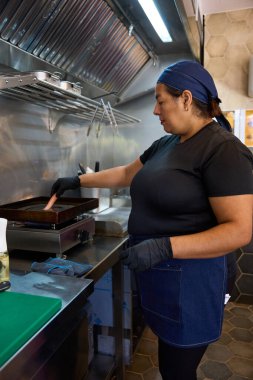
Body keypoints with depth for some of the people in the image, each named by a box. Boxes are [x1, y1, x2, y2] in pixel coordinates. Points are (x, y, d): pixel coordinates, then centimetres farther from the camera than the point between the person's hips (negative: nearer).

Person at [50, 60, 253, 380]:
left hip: (187, 280, -7)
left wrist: (164, 246, -28)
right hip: (155, 276, 8)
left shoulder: (223, 150, -17)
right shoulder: (166, 144, 9)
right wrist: (78, 181, 21)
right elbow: (127, 174, 21)